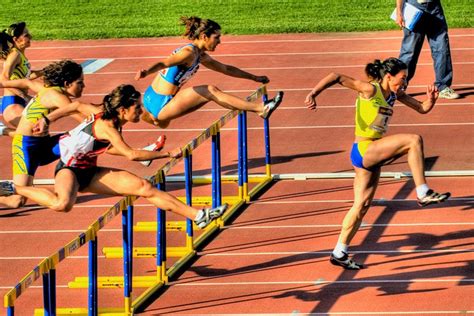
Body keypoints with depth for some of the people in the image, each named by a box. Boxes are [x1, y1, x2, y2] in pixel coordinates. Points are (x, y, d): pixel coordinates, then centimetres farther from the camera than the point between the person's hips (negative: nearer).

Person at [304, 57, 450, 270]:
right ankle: (423, 193, -16)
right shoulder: (371, 90, -13)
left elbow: (423, 109, 17)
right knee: (413, 140, -19)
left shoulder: (395, 95, 11)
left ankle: (339, 253, 16)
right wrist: (313, 94, -29)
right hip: (364, 149, -9)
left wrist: (430, 100, -5)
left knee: (362, 205, 10)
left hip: (372, 155, 9)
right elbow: (337, 78, -18)